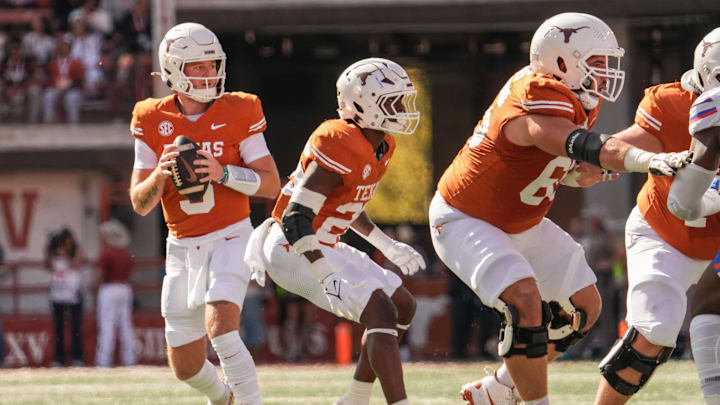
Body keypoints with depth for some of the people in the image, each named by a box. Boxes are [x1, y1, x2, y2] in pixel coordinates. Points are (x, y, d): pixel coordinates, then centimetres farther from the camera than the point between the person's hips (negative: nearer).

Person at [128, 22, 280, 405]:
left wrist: (223, 173, -23)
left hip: (230, 238, -3)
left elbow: (271, 184, -8)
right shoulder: (153, 121, -2)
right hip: (183, 246, 3)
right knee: (186, 366, 10)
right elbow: (140, 203, -2)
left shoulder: (238, 112, -7)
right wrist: (160, 173, -23)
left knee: (219, 326, -29)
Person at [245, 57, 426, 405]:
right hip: (293, 251, -11)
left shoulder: (381, 147, 6)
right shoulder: (340, 148, -25)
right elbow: (296, 219, -29)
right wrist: (328, 278, -36)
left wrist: (387, 246, 22)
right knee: (380, 310, -22)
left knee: (402, 306, 13)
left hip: (323, 247, 11)